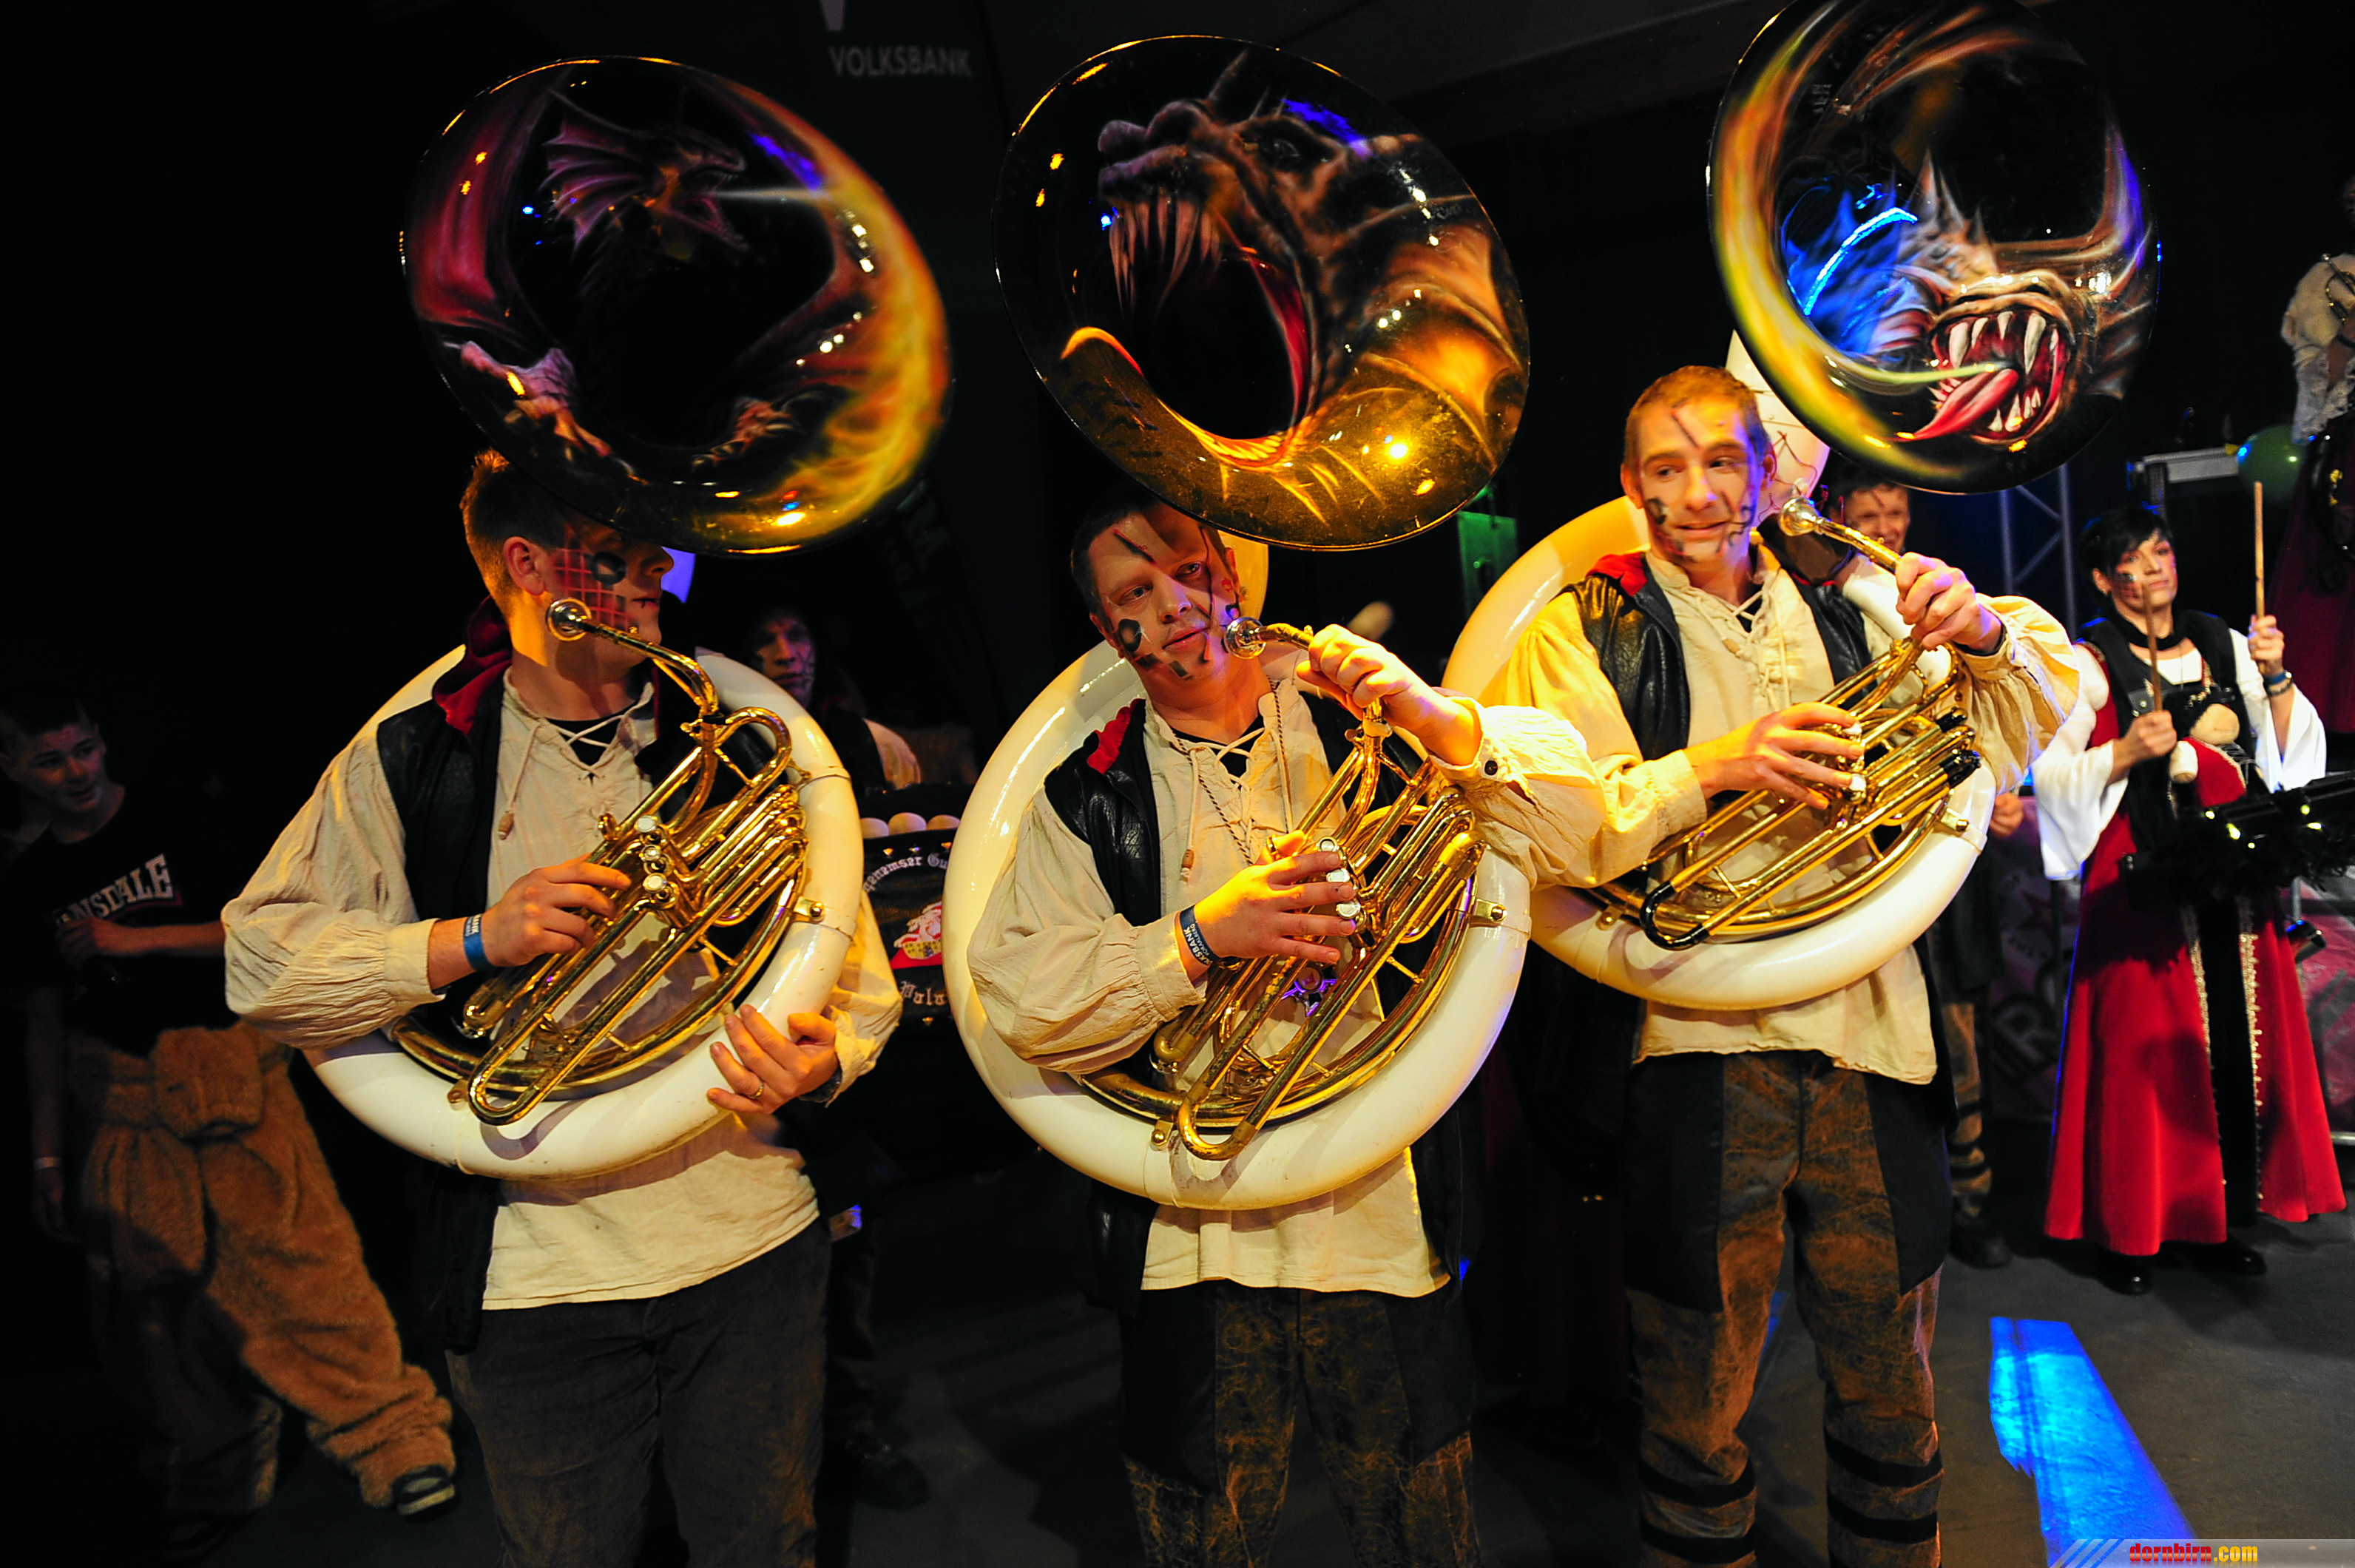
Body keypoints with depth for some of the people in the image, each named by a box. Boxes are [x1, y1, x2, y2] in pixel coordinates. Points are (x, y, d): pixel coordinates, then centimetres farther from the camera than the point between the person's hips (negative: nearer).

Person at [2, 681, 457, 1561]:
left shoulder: (181, 822, -1)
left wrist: (134, 938, -10)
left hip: (228, 1067, -4)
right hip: (125, 1105, 4)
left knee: (294, 1249, -14)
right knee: (161, 1295, 5)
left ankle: (397, 1441, -8)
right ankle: (213, 1490, 21)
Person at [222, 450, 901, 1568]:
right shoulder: (409, 762, 1)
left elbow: (853, 971, 2)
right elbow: (260, 964, -3)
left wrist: (820, 1060, -20)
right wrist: (475, 938, -17)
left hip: (751, 1255, 1)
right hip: (534, 1275, -1)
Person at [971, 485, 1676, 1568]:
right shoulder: (1087, 798, 3)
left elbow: (1587, 843, -4)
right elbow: (1022, 1005, -8)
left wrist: (1445, 723, -19)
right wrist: (1200, 937, -19)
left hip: (1388, 1224, 1)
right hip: (1193, 1244, 0)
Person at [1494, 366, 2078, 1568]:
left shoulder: (1843, 613, 12)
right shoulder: (1587, 633, 1)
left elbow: (2023, 736, 12)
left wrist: (1984, 633, -8)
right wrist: (1706, 768, -23)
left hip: (1871, 1039, 4)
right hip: (1699, 1043, -3)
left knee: (1891, 1397, 18)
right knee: (1697, 1405, 11)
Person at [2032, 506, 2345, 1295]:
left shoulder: (2225, 646, 14)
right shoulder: (2089, 661, 0)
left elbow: (2291, 751, 11)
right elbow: (2049, 773, -5)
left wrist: (2276, 679, -4)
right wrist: (2128, 752, -18)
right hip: (2141, 877, -5)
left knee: (2237, 1040, 6)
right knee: (2147, 1047, -3)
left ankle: (2214, 1219, 18)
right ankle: (2128, 1229, 7)